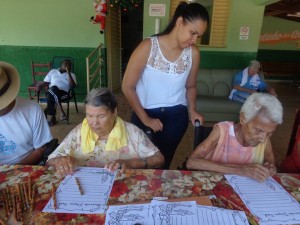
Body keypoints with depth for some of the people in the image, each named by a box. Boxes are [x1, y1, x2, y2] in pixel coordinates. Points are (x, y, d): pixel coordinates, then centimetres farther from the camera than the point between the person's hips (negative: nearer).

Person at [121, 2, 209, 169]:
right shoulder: (148, 47, -16)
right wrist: (145, 119, -10)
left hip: (176, 116, 2)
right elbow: (128, 87, -11)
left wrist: (192, 110, -7)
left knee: (163, 163, 13)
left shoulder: (193, 53, -6)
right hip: (145, 114, -2)